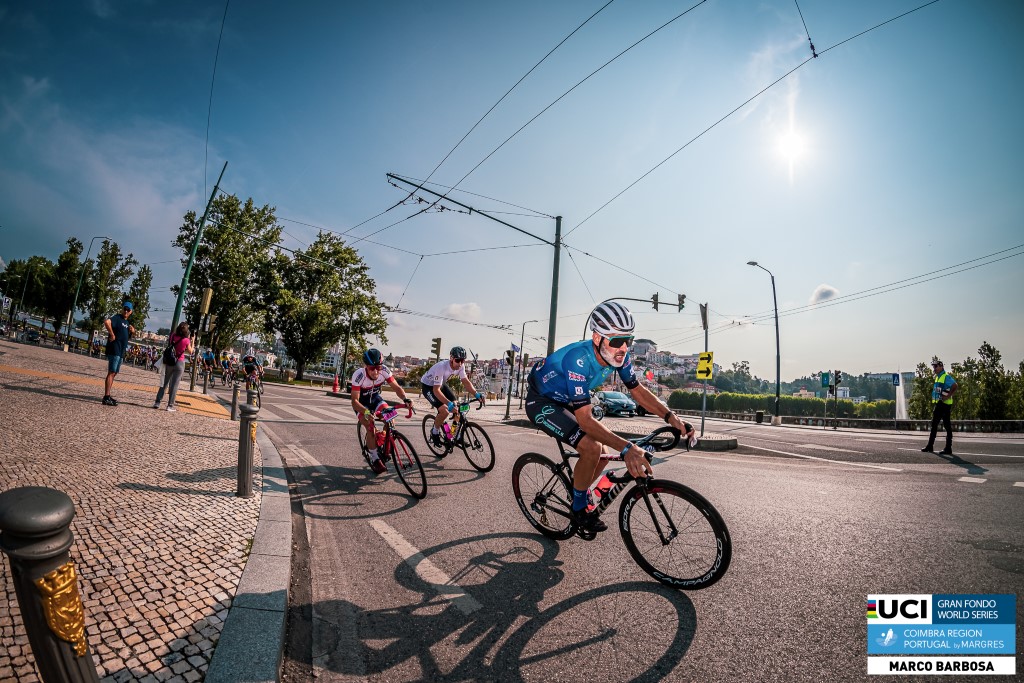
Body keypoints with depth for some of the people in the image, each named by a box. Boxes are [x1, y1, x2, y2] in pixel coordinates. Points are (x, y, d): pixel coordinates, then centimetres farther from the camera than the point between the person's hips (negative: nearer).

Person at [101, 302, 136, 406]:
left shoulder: (126, 322, 19)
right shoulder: (117, 318, -7)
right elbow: (106, 322, -30)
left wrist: (132, 332, 6)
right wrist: (112, 334, -24)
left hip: (121, 352, 9)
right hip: (114, 350, -9)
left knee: (114, 373, 14)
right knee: (111, 373, -11)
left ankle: (107, 395, 23)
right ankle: (106, 398, -11)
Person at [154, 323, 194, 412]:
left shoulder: (173, 336, -3)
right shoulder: (186, 340, -12)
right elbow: (190, 352, 2)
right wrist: (192, 341, 12)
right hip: (180, 363, -4)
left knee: (165, 382, 15)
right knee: (174, 384, 0)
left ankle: (157, 402, 16)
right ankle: (170, 405, 3)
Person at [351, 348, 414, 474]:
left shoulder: (384, 371, -28)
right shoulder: (359, 375, -36)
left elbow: (396, 387, -22)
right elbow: (355, 400, -35)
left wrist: (406, 398, -42)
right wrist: (366, 412, -53)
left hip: (375, 398, 3)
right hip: (361, 402, -3)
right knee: (370, 428, -20)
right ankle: (375, 460, -2)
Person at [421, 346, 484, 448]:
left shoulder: (460, 366, -18)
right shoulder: (441, 367, -38)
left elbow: (466, 382, -13)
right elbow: (436, 390, -39)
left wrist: (477, 394, -28)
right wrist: (449, 404, -50)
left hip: (441, 384, 7)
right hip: (428, 386, -7)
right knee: (445, 411, -22)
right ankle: (435, 432, 4)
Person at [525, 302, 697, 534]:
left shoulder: (619, 355, -16)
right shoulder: (578, 359, -38)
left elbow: (638, 390, -4)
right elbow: (585, 419, -39)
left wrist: (671, 417, -19)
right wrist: (626, 448, -48)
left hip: (564, 401, 7)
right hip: (541, 402, -7)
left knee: (604, 454, 1)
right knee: (592, 448, -23)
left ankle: (579, 494, 28)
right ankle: (579, 509, 1)